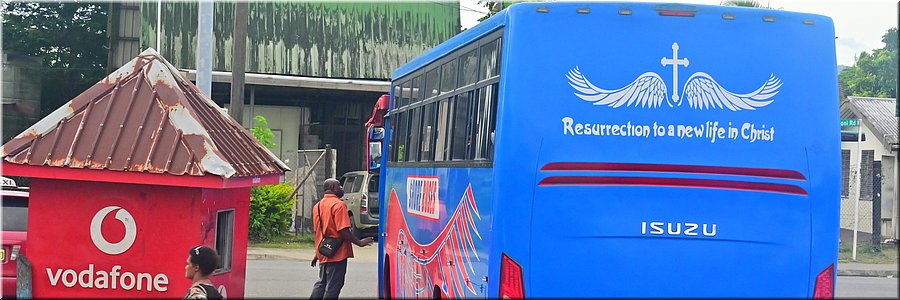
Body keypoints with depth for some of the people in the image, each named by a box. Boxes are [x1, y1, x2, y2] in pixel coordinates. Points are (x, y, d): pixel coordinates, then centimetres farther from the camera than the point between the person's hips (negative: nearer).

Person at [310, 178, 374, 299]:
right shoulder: (338, 204, -15)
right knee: (333, 286, -1)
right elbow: (343, 230, -21)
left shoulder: (318, 205, 12)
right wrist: (359, 243, -13)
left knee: (321, 283, 20)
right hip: (337, 253, -8)